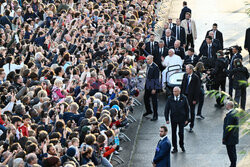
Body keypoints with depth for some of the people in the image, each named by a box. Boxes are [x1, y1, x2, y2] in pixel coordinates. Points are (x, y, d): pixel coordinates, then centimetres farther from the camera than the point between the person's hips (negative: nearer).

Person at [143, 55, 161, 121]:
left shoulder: (155, 67, -20)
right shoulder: (148, 65, 6)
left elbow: (156, 78, -19)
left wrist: (154, 89, -20)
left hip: (153, 86, -8)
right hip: (147, 85, 8)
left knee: (154, 100, 1)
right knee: (146, 98, 18)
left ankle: (155, 115, 11)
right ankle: (148, 111, 40)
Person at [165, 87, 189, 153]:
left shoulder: (184, 98, -6)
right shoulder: (170, 98, -5)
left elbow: (187, 109, 0)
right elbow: (167, 109, 0)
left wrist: (187, 119, -2)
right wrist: (167, 119, -5)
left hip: (181, 119, -1)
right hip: (173, 118, 1)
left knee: (181, 133, 2)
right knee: (173, 133, 5)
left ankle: (182, 145, 27)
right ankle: (175, 148, 17)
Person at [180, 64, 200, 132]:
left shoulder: (196, 77, -15)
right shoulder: (185, 75, 2)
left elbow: (197, 89, -13)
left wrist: (195, 99, -14)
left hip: (191, 97, -4)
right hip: (185, 95, 4)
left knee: (192, 112, 8)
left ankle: (191, 126, 18)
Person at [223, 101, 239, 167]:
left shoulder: (230, 115, -23)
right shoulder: (235, 112, 7)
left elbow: (228, 128, -24)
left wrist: (224, 138, -16)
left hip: (230, 137, -10)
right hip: (234, 136, 10)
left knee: (231, 152, -1)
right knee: (233, 151, 17)